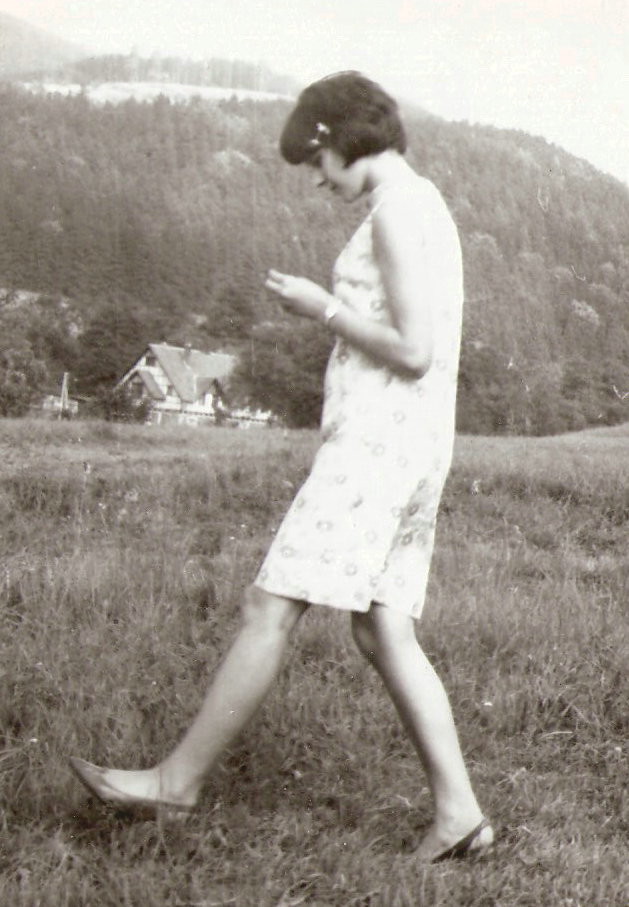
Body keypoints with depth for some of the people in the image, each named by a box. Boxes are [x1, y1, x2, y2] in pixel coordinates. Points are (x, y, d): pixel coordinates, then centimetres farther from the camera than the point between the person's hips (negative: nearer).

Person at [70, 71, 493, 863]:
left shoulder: (397, 210, -9)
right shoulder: (428, 211, 21)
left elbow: (412, 351, -17)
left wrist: (322, 307, -7)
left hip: (376, 442, -10)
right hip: (408, 446, 10)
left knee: (269, 608, -6)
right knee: (383, 635, 8)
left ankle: (179, 778, 2)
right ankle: (457, 811, 8)